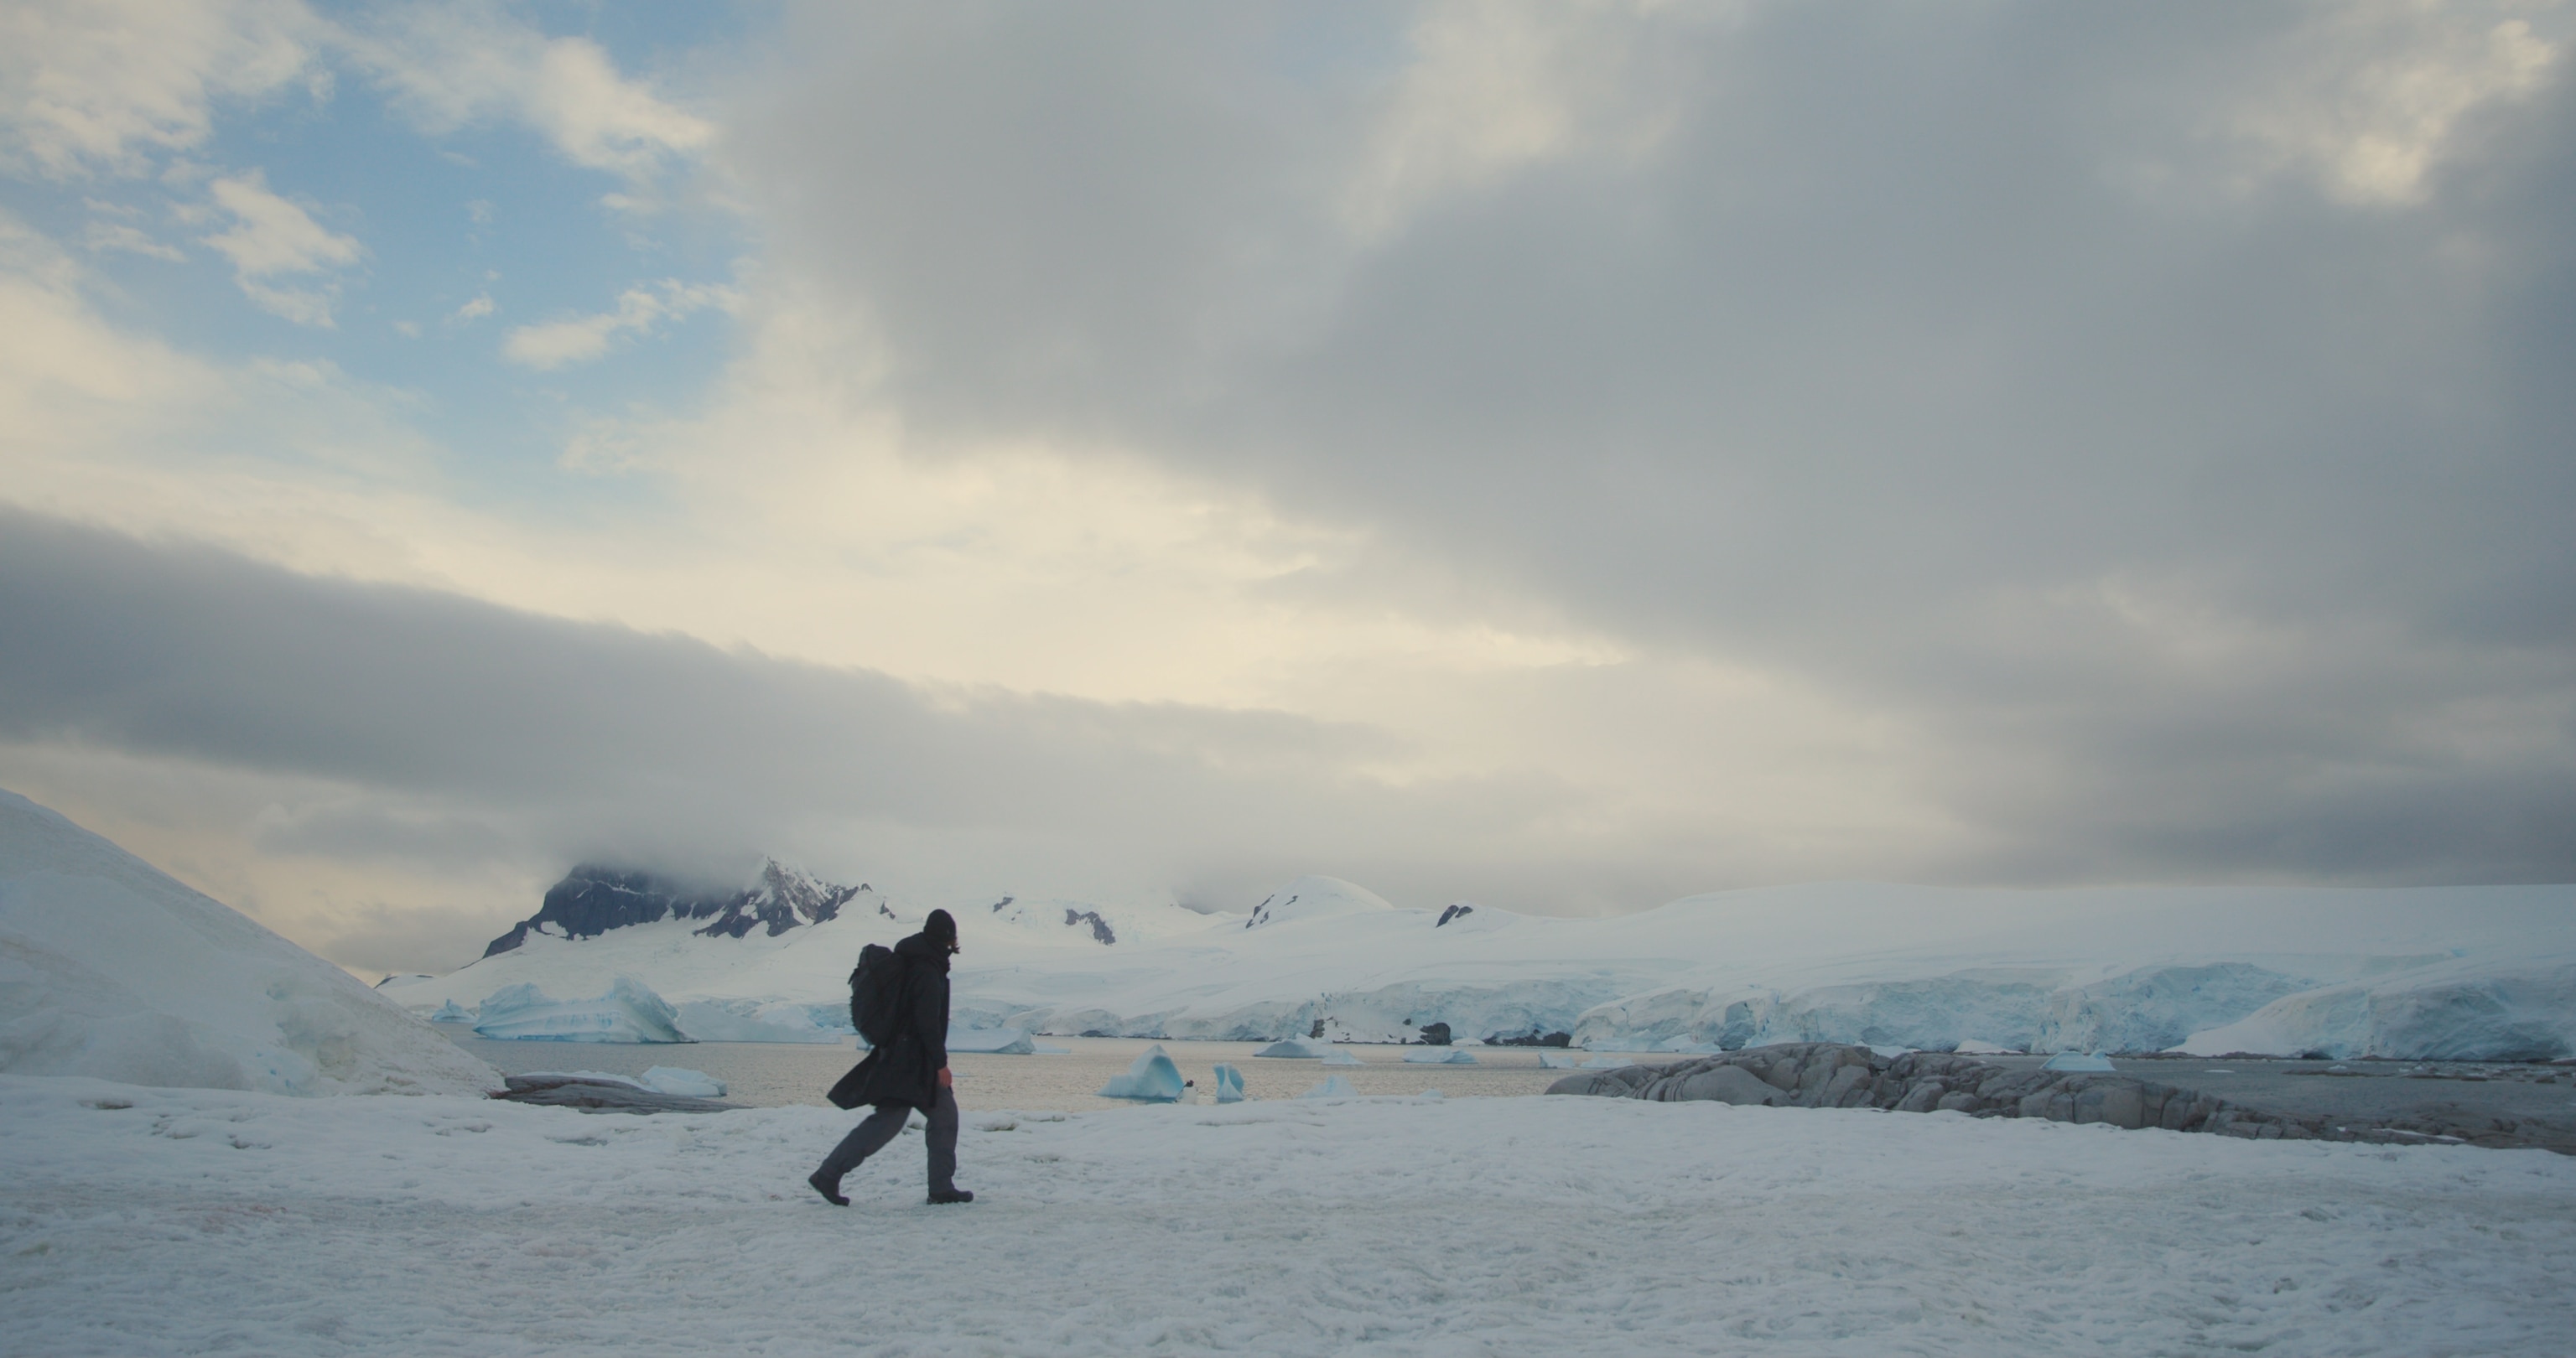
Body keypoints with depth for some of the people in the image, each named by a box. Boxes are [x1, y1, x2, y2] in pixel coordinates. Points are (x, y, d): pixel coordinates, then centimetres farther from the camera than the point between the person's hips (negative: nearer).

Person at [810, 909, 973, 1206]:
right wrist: (941, 1064, -19)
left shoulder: (913, 962, 13)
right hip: (910, 1061, -10)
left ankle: (942, 1187, 10)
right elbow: (928, 1022, -22)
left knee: (945, 1115, 9)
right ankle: (829, 1174, -5)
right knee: (888, 1120, -10)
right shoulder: (928, 970, -17)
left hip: (906, 1058, 10)